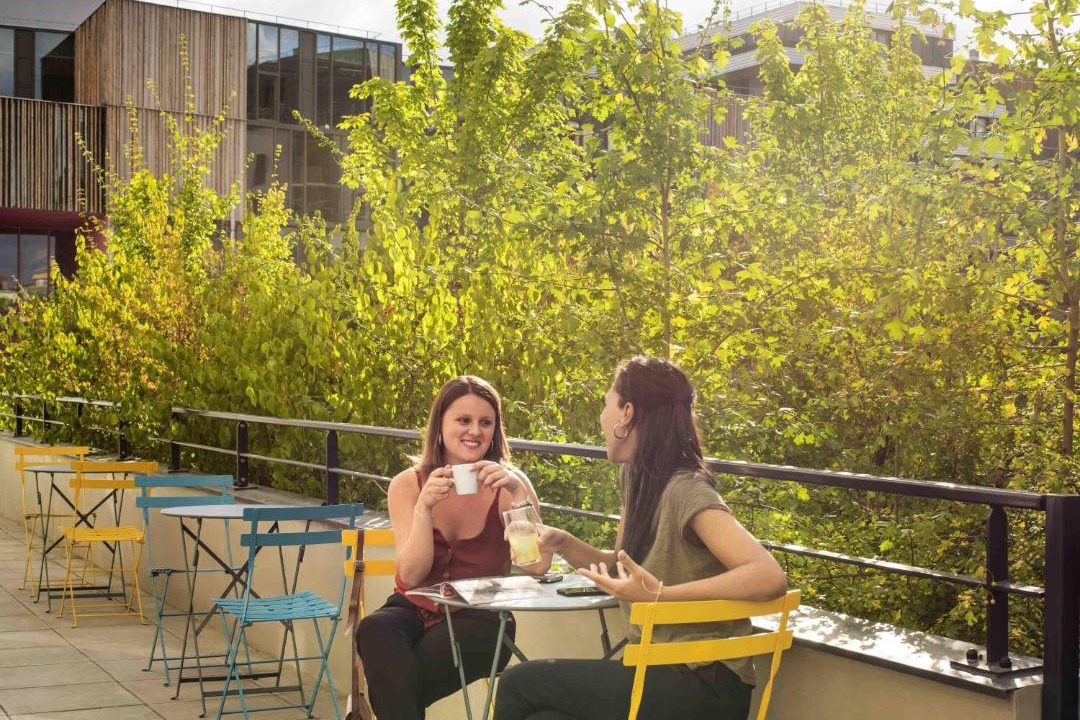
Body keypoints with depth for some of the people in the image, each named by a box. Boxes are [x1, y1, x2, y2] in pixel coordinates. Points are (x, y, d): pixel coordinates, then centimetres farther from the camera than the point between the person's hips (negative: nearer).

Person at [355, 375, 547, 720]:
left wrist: (518, 494, -27)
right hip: (415, 610, 3)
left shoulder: (507, 484, -3)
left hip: (481, 619, -3)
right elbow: (411, 575, -9)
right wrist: (424, 507, -23)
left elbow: (538, 566, -16)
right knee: (375, 630, -32)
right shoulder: (407, 485, 1)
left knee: (392, 681, -30)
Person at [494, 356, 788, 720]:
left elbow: (770, 577, -29)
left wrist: (660, 595, -32)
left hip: (704, 686, -7)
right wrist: (563, 543, 4)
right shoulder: (640, 481, 8)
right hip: (663, 670, 7)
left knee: (520, 683, -11)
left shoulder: (685, 490, -18)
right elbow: (622, 567, 22)